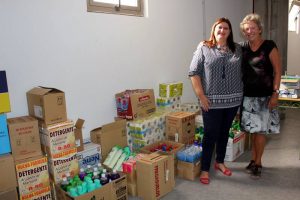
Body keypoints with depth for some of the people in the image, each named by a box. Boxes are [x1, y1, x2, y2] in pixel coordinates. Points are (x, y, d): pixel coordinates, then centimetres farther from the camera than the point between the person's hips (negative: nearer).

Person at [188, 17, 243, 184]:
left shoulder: (237, 49, 9)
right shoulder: (204, 48, -3)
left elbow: (243, 72, 12)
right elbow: (194, 72, -7)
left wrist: (241, 94, 6)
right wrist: (201, 96, -12)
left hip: (233, 100, 4)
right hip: (212, 101, -4)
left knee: (224, 133, 16)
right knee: (210, 135, 1)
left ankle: (220, 162, 35)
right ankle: (205, 169, 15)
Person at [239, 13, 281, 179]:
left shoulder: (269, 46, -7)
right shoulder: (242, 48, 5)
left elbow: (277, 71, -6)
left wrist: (275, 94, -11)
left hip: (264, 96, -3)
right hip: (248, 96, 4)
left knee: (260, 131, 1)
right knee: (252, 130, 12)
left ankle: (258, 163, 17)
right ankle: (253, 160, 26)